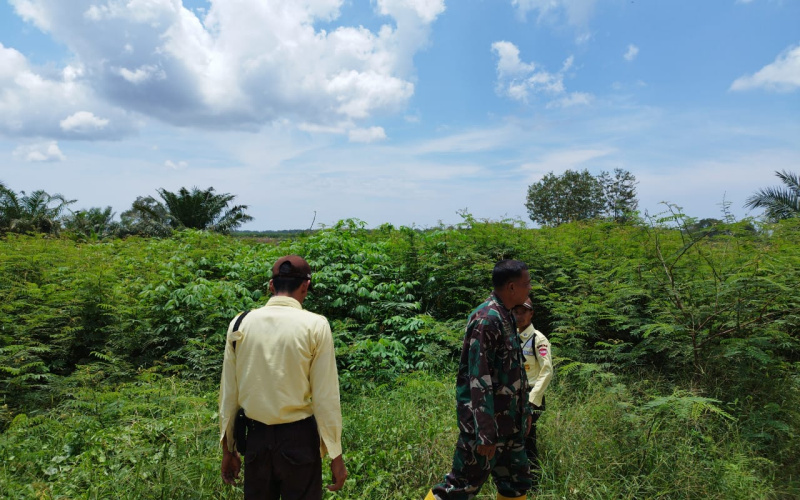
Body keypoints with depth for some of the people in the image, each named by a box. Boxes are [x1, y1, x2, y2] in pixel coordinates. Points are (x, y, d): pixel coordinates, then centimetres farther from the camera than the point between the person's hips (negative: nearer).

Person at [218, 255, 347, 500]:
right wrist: (335, 454, -2)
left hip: (256, 438, 3)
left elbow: (228, 393, 3)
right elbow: (325, 397, -11)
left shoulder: (240, 323, -2)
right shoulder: (315, 325, -12)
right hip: (299, 438, -3)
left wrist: (228, 448, 14)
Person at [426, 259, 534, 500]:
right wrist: (486, 433, -23)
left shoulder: (507, 318, 9)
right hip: (486, 423, -9)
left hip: (508, 422, 9)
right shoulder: (486, 319, -21)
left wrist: (525, 409, 21)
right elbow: (479, 381, -24)